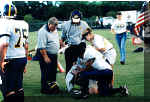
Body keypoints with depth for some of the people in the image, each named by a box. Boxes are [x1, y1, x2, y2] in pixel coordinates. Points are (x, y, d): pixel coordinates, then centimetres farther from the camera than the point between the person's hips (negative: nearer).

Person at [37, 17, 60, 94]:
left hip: (54, 55, 9)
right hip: (45, 54, -9)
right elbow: (42, 47, -22)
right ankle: (44, 89, 4)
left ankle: (53, 87, 25)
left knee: (53, 72, 14)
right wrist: (45, 57, -23)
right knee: (46, 73, -5)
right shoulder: (43, 31, -19)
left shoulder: (54, 30, 9)